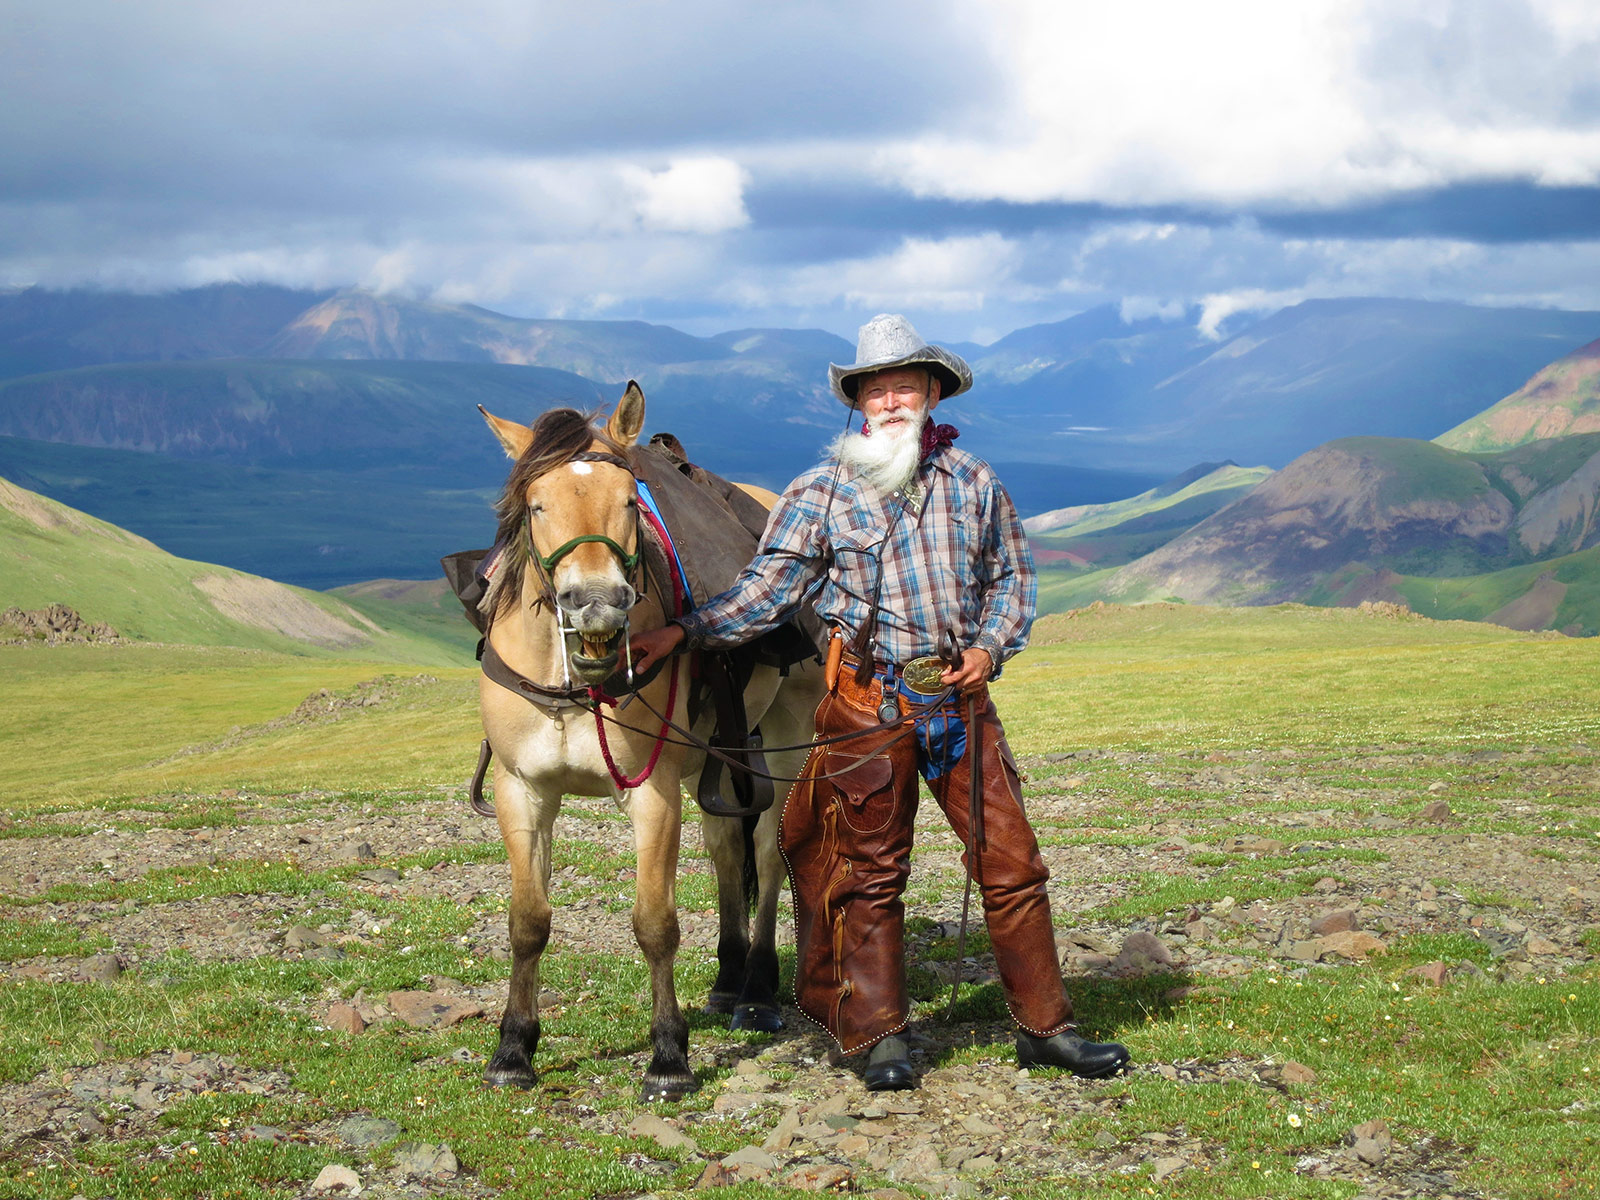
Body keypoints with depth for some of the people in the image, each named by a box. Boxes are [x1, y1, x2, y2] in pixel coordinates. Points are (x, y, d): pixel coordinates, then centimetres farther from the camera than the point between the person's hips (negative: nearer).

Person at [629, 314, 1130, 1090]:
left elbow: (1012, 576, 14)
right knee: (871, 871, 4)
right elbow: (767, 589, -3)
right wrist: (683, 633, -14)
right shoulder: (823, 492, -1)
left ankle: (1045, 1028, 10)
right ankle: (880, 1036, 15)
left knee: (1011, 863, 1)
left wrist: (991, 647, -3)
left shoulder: (973, 483, 6)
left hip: (961, 696, 2)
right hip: (869, 699, -2)